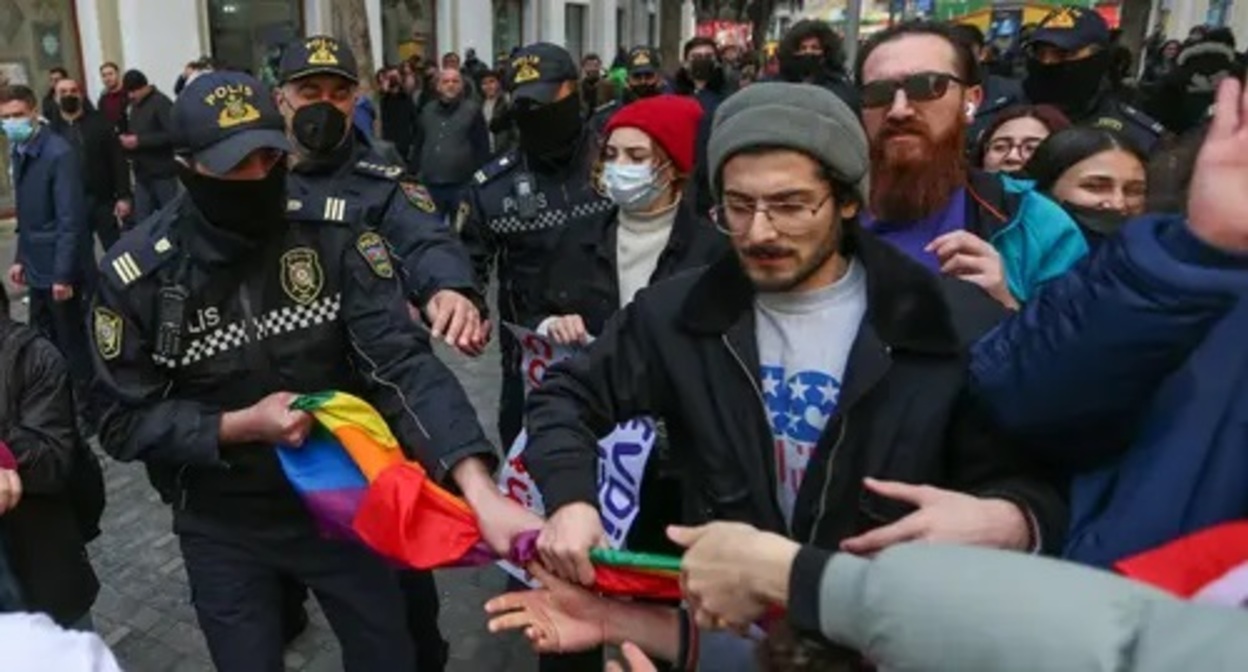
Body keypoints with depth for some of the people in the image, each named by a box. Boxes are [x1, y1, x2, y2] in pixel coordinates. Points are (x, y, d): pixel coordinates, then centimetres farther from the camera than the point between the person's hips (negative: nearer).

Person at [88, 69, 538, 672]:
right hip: (222, 524, 0)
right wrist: (240, 426, -25)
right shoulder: (136, 274, -14)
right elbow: (127, 422, -8)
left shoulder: (334, 232, -16)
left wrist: (481, 492, -38)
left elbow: (400, 360, -25)